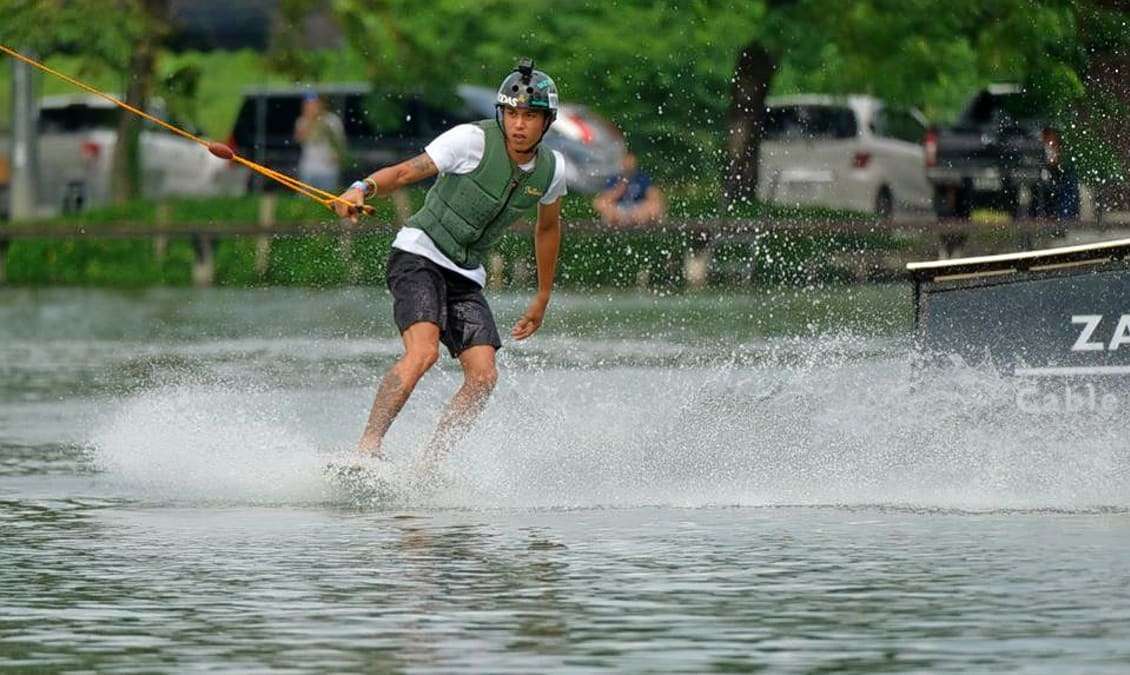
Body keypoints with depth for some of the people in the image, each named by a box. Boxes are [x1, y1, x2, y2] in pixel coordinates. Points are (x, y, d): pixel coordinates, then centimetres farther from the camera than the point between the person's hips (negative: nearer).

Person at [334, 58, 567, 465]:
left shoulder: (552, 170, 4)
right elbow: (405, 172, -13)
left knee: (483, 377, -11)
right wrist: (362, 189, -33)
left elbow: (547, 227, 23)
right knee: (423, 352, -29)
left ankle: (427, 467, -6)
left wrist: (543, 298, 30)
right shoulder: (473, 140, -13)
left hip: (466, 277, 6)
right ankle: (368, 446, -30)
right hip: (418, 255, -6)